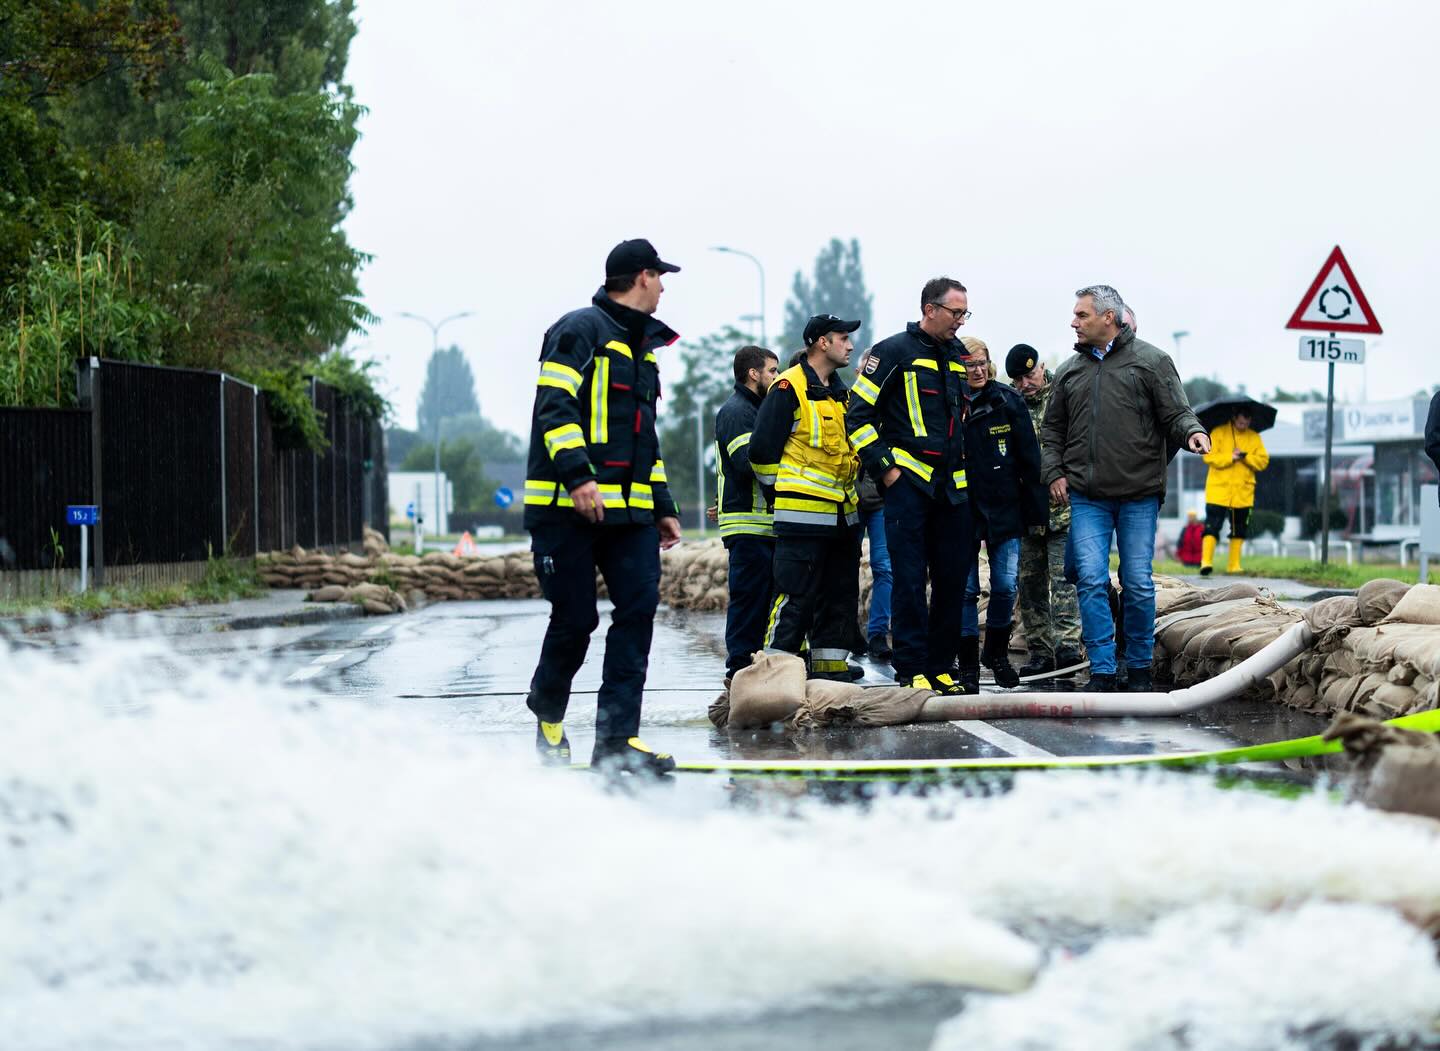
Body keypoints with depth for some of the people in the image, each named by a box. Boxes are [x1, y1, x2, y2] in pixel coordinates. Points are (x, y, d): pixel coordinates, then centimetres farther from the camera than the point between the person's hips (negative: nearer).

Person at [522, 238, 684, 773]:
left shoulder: (643, 346, 23)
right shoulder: (580, 330, -4)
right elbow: (555, 407, -15)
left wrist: (663, 506, 24)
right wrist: (577, 475, -27)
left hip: (629, 508, 8)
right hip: (567, 506, -8)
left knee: (639, 606, -7)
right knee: (576, 618, -4)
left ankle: (616, 739, -7)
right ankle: (547, 709, 23)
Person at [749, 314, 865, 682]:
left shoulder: (841, 393, 17)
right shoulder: (789, 388, -10)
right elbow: (763, 449, -11)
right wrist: (784, 490, -5)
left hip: (842, 513, 9)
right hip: (804, 514, -9)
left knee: (840, 593, 12)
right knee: (795, 595, -10)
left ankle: (830, 663, 19)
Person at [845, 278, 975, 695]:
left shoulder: (959, 355, 14)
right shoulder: (894, 352, -6)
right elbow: (859, 414, -6)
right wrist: (884, 468, -10)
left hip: (951, 485, 6)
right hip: (908, 481, -6)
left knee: (953, 578, 6)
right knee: (909, 579, -6)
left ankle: (941, 665, 15)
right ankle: (912, 669, -3)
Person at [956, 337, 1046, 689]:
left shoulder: (1008, 401, 0)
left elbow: (1029, 458, 2)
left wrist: (1036, 511, 0)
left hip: (1005, 510, 1)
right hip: (962, 511, -1)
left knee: (1006, 586, 3)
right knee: (966, 589, 1)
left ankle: (997, 654, 23)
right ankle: (968, 664, 10)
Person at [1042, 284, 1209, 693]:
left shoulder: (1151, 361, 3)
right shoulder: (1070, 371, 14)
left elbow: (1176, 414, -1)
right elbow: (1053, 430, 21)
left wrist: (1193, 431, -22)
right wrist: (1054, 472, 6)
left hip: (1139, 495, -3)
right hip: (1087, 498, 3)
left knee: (1138, 583, 1)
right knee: (1092, 580, -6)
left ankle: (1140, 668, 14)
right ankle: (1102, 671, -2)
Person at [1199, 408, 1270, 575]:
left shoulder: (1254, 438, 9)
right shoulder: (1219, 433, -2)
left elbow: (1263, 461, 2)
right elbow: (1209, 456, -10)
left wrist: (1245, 457, -13)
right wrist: (1230, 457, -18)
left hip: (1243, 493, 4)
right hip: (1218, 490, -4)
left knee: (1239, 530, 8)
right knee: (1212, 526, -11)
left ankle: (1234, 565, 15)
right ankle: (1206, 562, -14)